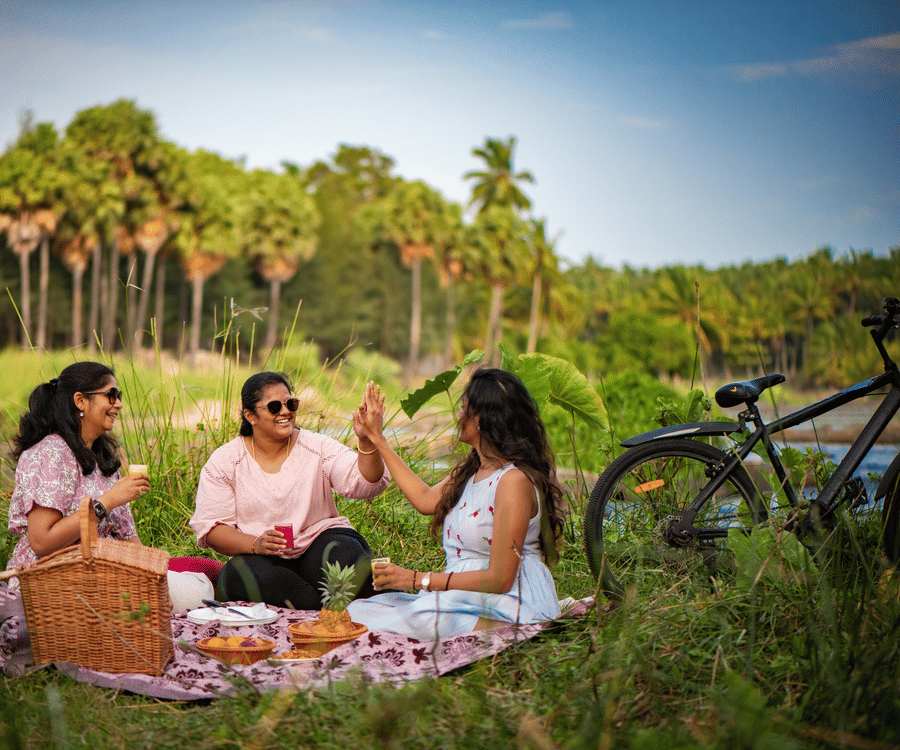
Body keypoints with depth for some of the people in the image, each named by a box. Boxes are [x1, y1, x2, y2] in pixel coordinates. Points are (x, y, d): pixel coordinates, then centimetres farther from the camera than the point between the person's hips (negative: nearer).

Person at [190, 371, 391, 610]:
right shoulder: (224, 462, 3)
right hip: (262, 559, 0)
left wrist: (366, 441, -27)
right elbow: (211, 528, -2)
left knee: (345, 556, -34)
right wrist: (256, 544, -20)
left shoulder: (317, 447, 5)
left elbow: (365, 483, -8)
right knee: (240, 575, -35)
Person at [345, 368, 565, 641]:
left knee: (423, 620, -39)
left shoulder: (514, 480, -16)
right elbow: (425, 499, 29)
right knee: (357, 611, -13)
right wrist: (376, 439, 31)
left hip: (512, 604, -10)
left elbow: (499, 579, -19)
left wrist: (419, 579, -14)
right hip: (462, 596, 10)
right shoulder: (471, 470, 14)